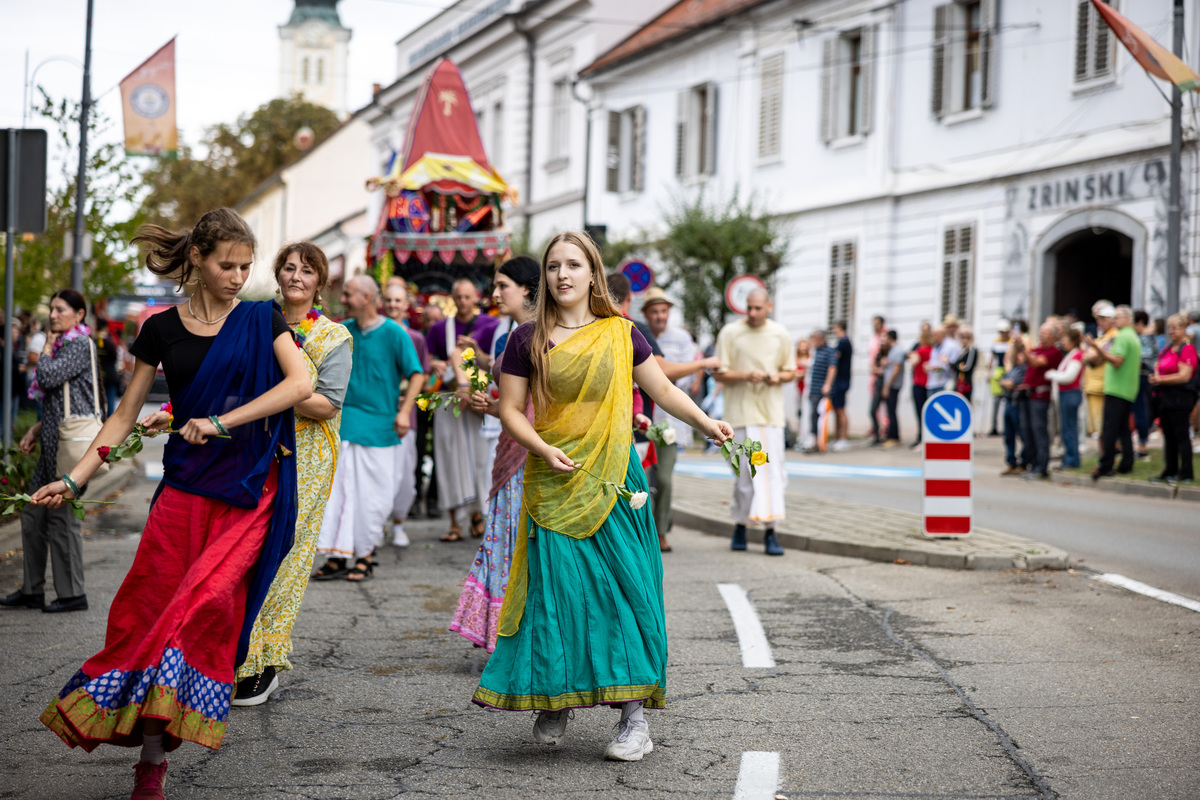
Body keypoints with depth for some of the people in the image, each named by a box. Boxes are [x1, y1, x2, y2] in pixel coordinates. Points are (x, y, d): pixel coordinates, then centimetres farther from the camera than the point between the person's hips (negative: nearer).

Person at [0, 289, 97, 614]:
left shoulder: (80, 345, -10)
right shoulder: (63, 345, 19)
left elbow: (49, 377, -22)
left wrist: (46, 347, -4)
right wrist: (36, 430, 16)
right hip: (53, 443, 10)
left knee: (62, 515, -5)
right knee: (33, 513, 10)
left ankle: (73, 593, 4)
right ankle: (32, 590, 16)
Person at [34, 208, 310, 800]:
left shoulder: (260, 319, 5)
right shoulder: (162, 330, 8)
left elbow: (300, 384, -10)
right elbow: (126, 415, 9)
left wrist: (222, 422, -16)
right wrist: (73, 479, 1)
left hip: (248, 490, -2)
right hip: (185, 487, 2)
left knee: (205, 604, -12)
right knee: (151, 606, -6)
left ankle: (156, 749, -8)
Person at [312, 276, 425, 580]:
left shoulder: (393, 333, -6)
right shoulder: (342, 331, 7)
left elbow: (417, 375, -6)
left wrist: (404, 411, -14)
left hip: (380, 426, -4)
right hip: (344, 422, 4)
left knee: (371, 494, 1)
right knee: (337, 488, -2)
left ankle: (365, 556, 14)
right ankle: (337, 556, 3)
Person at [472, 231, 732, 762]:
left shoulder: (621, 335, 6)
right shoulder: (527, 340, 3)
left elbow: (662, 389, 11)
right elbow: (510, 409, 3)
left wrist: (704, 423, -2)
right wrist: (544, 450, -12)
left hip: (613, 479, 0)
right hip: (554, 482, 0)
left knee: (623, 586, -3)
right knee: (556, 589, -1)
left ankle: (634, 713, 0)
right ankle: (554, 702, 15)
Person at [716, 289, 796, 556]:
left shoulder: (780, 334, 8)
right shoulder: (730, 333, -1)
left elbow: (790, 371, 16)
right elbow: (719, 373, -1)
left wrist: (778, 377, -7)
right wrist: (746, 376, -17)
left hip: (771, 411, 2)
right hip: (741, 411, -2)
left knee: (773, 470, -4)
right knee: (746, 471, -4)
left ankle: (770, 531, -2)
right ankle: (740, 524, 14)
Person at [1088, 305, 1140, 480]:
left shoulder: (1122, 337, -12)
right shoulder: (1135, 338, 19)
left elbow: (1117, 361, -22)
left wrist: (1097, 348, -25)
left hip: (1116, 390, -10)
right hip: (1129, 391, 10)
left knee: (1109, 429, -10)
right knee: (1123, 429, 11)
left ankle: (1105, 466, -11)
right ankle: (1126, 464, 10)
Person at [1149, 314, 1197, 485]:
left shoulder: (1187, 349, -11)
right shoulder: (1167, 349, 16)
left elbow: (1184, 376, -18)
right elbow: (1158, 367, 26)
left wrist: (1161, 380, -11)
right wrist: (1155, 378, 3)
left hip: (1180, 397, -9)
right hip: (1166, 397, 9)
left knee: (1181, 435, -5)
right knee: (1169, 436, 12)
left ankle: (1186, 473, -1)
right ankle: (1170, 472, 19)